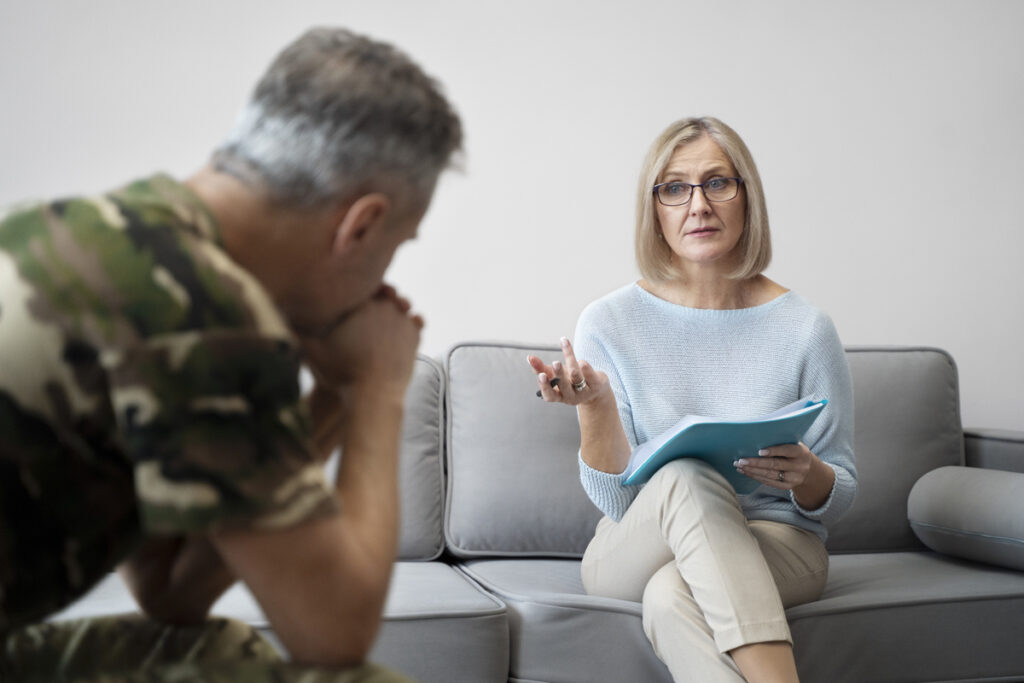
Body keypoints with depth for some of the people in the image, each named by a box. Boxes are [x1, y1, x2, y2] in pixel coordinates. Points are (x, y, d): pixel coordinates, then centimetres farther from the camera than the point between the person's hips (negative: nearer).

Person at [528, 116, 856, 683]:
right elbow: (615, 501, -6)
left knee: (672, 592, -36)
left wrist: (806, 476, -21)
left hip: (777, 546, -1)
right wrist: (594, 405, -24)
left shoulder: (803, 328, -3)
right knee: (685, 477, -35)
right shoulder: (609, 323, -3)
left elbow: (838, 499, 3)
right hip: (634, 552, 1)